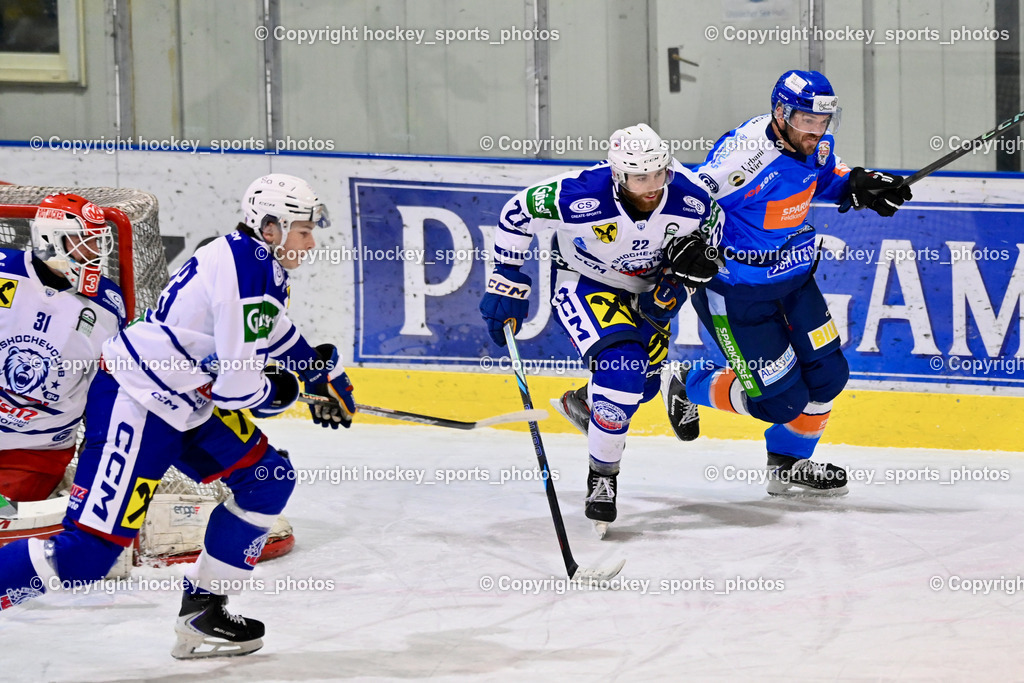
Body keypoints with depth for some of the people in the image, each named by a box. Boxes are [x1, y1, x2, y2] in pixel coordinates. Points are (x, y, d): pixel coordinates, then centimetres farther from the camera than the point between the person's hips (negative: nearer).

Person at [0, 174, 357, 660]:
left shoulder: (256, 261, 10)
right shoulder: (248, 272, -21)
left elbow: (273, 333, 32)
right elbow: (238, 383, -23)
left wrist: (322, 373, 31)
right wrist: (276, 392, -3)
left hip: (184, 405, 11)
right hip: (134, 404, -11)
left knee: (268, 479, 11)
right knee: (89, 551, -16)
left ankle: (201, 613, 14)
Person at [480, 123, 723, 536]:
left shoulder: (692, 198, -26)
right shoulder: (581, 199, -36)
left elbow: (709, 239, -3)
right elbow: (516, 214, -21)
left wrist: (679, 284, -15)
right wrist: (507, 283, -16)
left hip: (645, 288, 5)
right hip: (583, 282, -5)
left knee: (644, 384, 17)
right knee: (622, 366, -26)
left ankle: (581, 405, 51)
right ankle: (602, 477, -9)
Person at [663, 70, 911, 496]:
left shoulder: (816, 145, -4)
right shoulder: (748, 154, -29)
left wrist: (859, 186, 2)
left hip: (792, 277, 8)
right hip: (736, 292, -8)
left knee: (826, 374, 7)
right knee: (781, 398, -5)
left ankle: (789, 465, 30)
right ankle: (687, 386, 19)